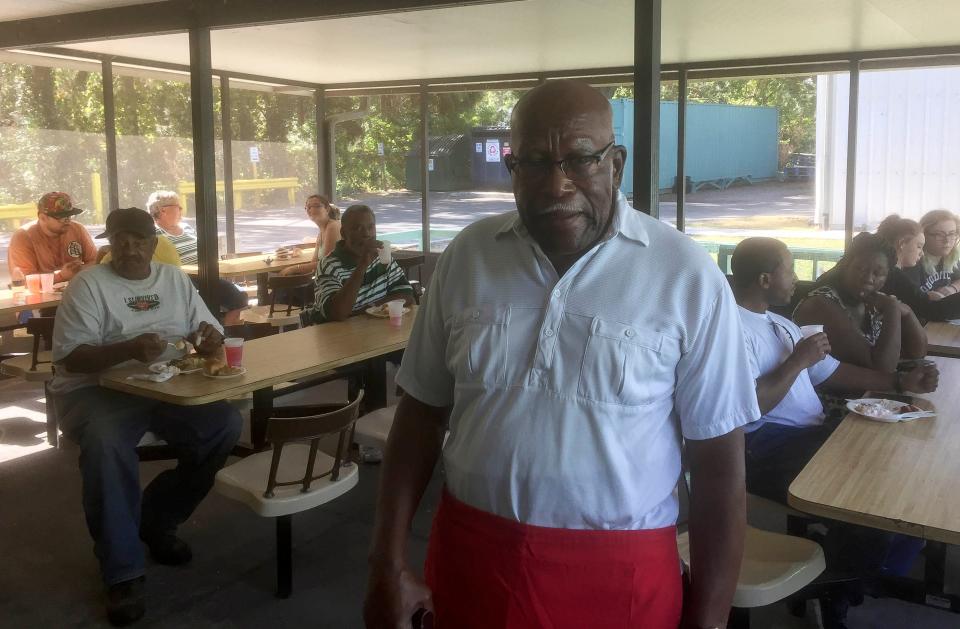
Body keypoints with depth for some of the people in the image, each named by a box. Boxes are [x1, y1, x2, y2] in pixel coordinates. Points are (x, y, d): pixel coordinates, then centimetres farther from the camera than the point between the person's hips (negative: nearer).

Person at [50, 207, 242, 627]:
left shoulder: (174, 279, 10)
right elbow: (69, 357, -13)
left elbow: (209, 335, 10)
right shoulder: (88, 285, -5)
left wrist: (210, 341, -16)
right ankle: (123, 572, -22)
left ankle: (158, 520, 3)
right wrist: (129, 348, -30)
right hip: (96, 390, -4)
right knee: (106, 444, -37)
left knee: (226, 424, -20)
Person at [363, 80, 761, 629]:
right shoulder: (466, 257, -2)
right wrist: (389, 562, 1)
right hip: (470, 555, 3)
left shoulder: (688, 277, -10)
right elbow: (422, 413, 4)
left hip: (619, 572, -2)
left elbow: (720, 464, -6)